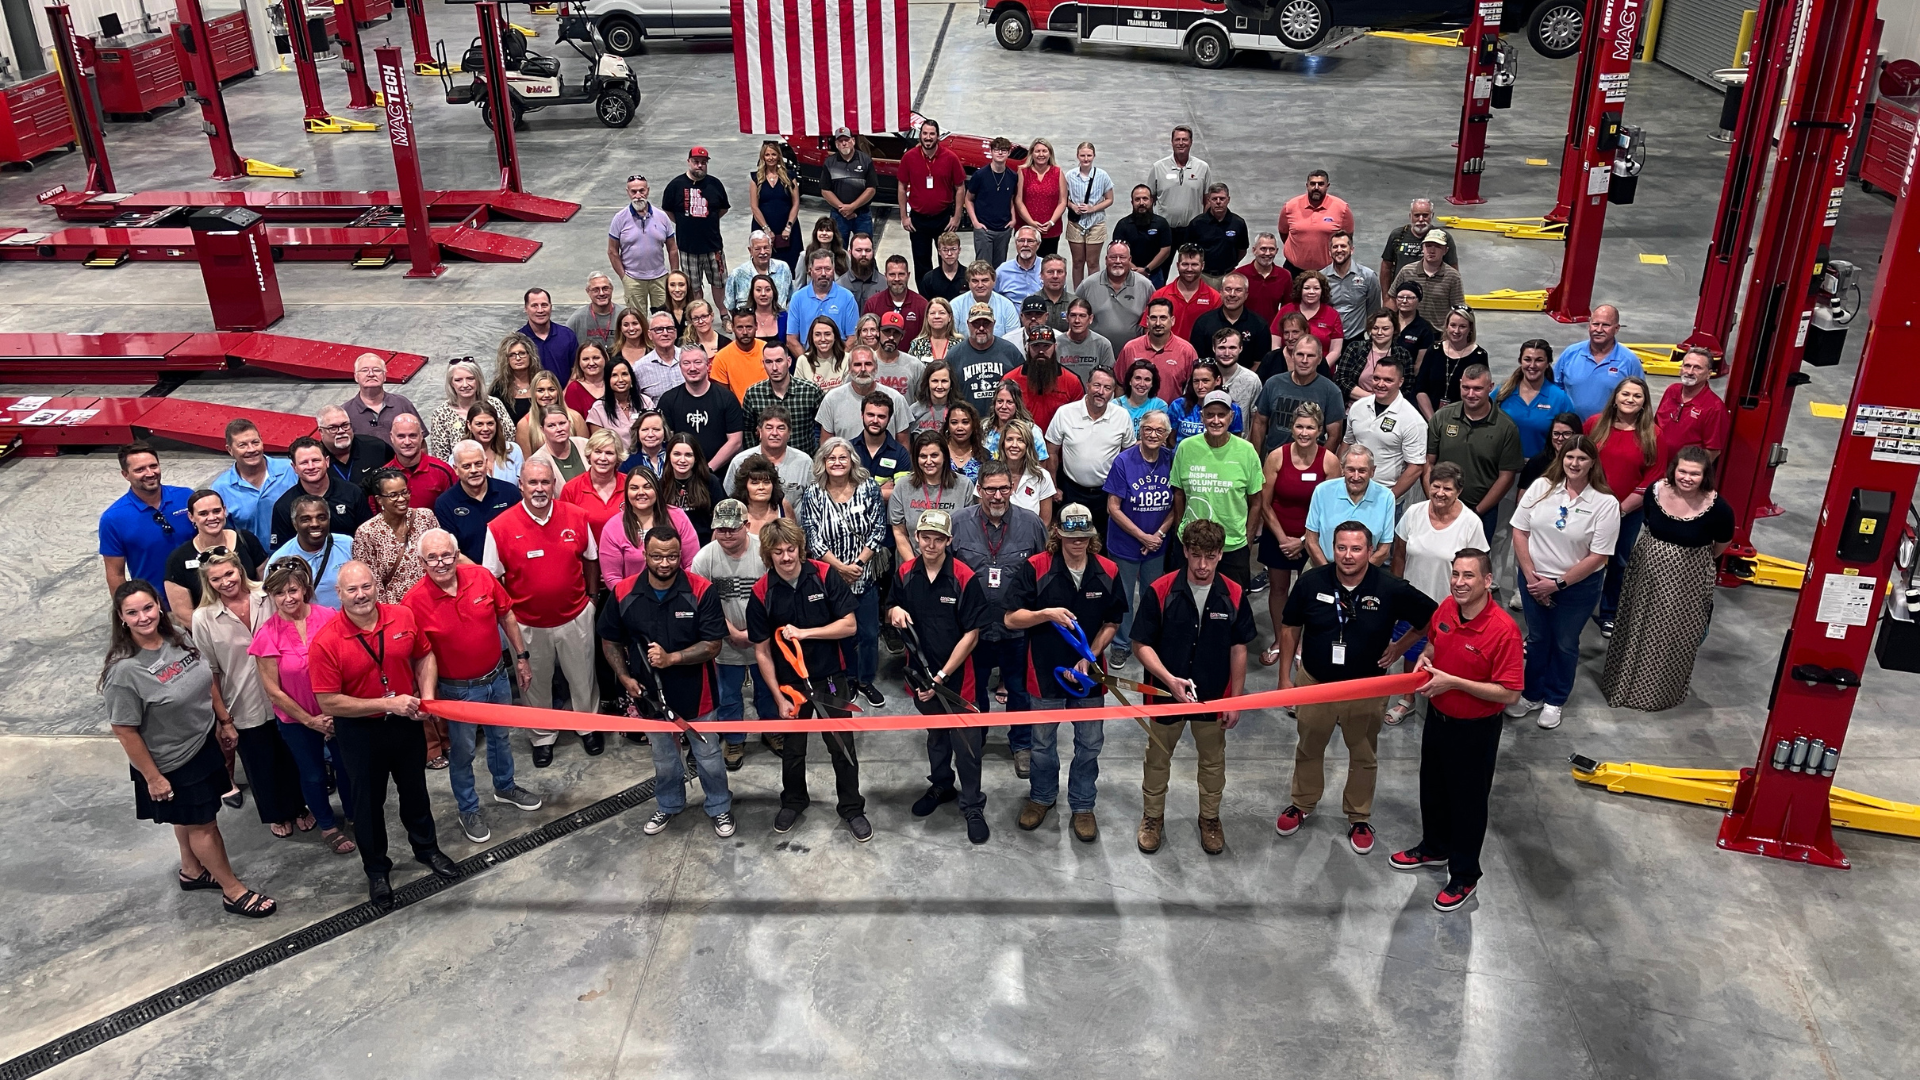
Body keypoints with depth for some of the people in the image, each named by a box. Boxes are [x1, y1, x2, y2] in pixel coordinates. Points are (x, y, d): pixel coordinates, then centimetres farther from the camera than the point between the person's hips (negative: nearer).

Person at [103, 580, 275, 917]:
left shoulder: (178, 638, -9)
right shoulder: (124, 670, -29)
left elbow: (206, 682, 7)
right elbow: (124, 730, -22)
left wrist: (223, 722, 13)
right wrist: (152, 777, -16)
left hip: (204, 743, 6)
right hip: (172, 765, -6)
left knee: (190, 817, 27)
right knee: (203, 825, 10)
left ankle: (193, 871, 50)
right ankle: (234, 891, 26)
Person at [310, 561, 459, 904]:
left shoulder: (403, 617, -13)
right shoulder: (325, 642, -23)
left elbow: (424, 656, 5)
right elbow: (328, 703, -22)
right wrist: (387, 704, -25)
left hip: (406, 722, 3)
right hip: (360, 732, -3)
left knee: (415, 789, 23)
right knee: (369, 801, 15)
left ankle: (426, 847, 47)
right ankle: (376, 869, 37)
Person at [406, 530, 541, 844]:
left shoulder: (481, 576, -14)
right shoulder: (415, 601, -22)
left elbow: (507, 617, 0)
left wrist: (521, 657, 5)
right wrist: (427, 696, -26)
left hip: (498, 677, 4)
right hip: (459, 689, -4)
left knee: (500, 736, 25)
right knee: (463, 751, 14)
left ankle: (505, 786, 50)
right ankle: (468, 810, 35)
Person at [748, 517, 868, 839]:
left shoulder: (825, 577, -13)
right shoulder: (761, 593, -12)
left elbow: (849, 625, -13)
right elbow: (762, 651, -7)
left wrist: (804, 633, -21)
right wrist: (779, 697, -9)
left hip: (830, 678, -1)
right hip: (789, 682, 1)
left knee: (842, 746, 7)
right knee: (792, 749, 17)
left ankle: (852, 808, 25)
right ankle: (793, 801, 41)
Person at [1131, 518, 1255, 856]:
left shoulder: (1234, 596, -11)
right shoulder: (1160, 591, -17)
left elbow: (1238, 650, -2)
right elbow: (1142, 644, -12)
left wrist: (1235, 700, 0)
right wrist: (1169, 679, -26)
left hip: (1214, 697, 1)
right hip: (1166, 693, -1)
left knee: (1213, 761, 19)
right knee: (1158, 760, 17)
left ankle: (1210, 819, 41)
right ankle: (1152, 818, 38)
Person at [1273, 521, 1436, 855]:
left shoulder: (1391, 589, -19)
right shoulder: (1311, 582, -16)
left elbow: (1432, 616, -2)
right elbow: (1290, 628, -2)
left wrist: (1400, 646, -5)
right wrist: (1285, 676, -1)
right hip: (1314, 683, 1)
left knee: (1363, 756, 18)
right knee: (1308, 749, 21)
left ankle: (1359, 817, 38)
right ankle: (1302, 803, 44)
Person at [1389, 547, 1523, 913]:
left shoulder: (1504, 630, -29)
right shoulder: (1445, 608, -9)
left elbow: (1509, 693, -27)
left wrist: (1454, 682, -29)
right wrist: (1425, 658, -9)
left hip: (1475, 731, -7)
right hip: (1438, 717, 7)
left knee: (1468, 801, 12)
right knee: (1432, 788, 26)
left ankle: (1465, 875, 33)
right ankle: (1434, 848, 51)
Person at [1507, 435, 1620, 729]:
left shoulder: (1606, 504, -16)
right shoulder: (1541, 487, -8)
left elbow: (1598, 556, -15)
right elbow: (1520, 531, -3)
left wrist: (1558, 584, -15)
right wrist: (1530, 575, -10)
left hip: (1578, 585, -2)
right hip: (1534, 579, 2)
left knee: (1565, 644, 14)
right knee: (1537, 639, 18)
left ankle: (1554, 700, 33)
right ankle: (1532, 694, 35)